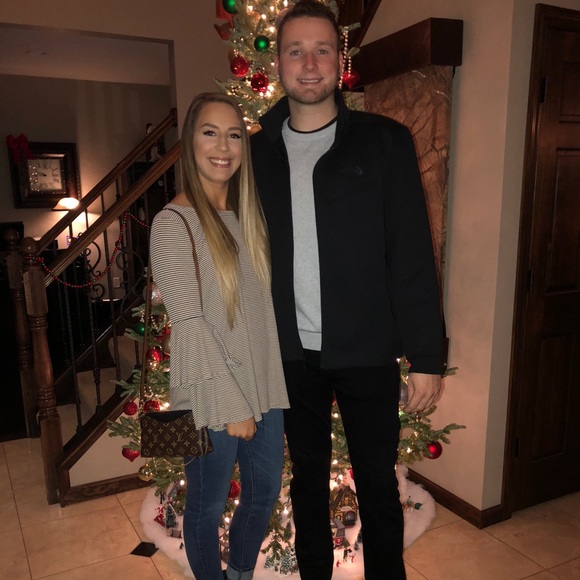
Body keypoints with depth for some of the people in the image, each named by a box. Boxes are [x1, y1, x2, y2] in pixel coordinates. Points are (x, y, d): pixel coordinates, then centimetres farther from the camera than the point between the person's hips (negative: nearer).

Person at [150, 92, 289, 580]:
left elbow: (263, 305, 11)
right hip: (212, 398, -7)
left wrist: (266, 389, 5)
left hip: (266, 386, 7)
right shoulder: (173, 222, -12)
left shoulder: (247, 215, 8)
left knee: (264, 494, 21)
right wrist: (231, 403, -16)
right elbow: (189, 325, -17)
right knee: (208, 507, 13)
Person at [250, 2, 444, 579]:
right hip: (292, 352, 3)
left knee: (377, 482, 12)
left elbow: (412, 254, -7)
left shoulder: (385, 141, -4)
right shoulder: (258, 151, 4)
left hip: (367, 351, -2)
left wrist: (426, 355, -10)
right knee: (307, 476, 19)